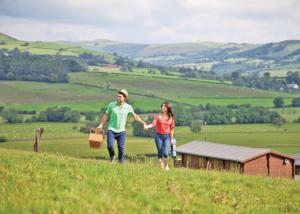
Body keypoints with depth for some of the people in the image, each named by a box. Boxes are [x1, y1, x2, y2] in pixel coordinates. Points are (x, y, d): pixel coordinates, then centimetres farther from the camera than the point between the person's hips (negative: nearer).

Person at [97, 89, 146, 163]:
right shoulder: (111, 105, -4)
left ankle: (121, 162, 15)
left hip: (121, 131, 1)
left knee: (121, 147, -4)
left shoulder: (128, 107, -2)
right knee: (110, 146, -14)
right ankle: (112, 157, 18)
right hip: (111, 130, -1)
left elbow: (135, 116, 13)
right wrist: (101, 125, 1)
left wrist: (143, 123, 13)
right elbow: (106, 115, 6)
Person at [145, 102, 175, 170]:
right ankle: (162, 166, 14)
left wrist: (172, 138, 5)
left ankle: (166, 165, 13)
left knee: (165, 153, -11)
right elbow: (153, 123, -13)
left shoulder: (171, 117, 3)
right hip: (159, 136, 0)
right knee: (160, 153, 0)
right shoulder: (158, 116, -1)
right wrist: (147, 126, -32)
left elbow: (172, 128, 7)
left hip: (167, 136, 0)